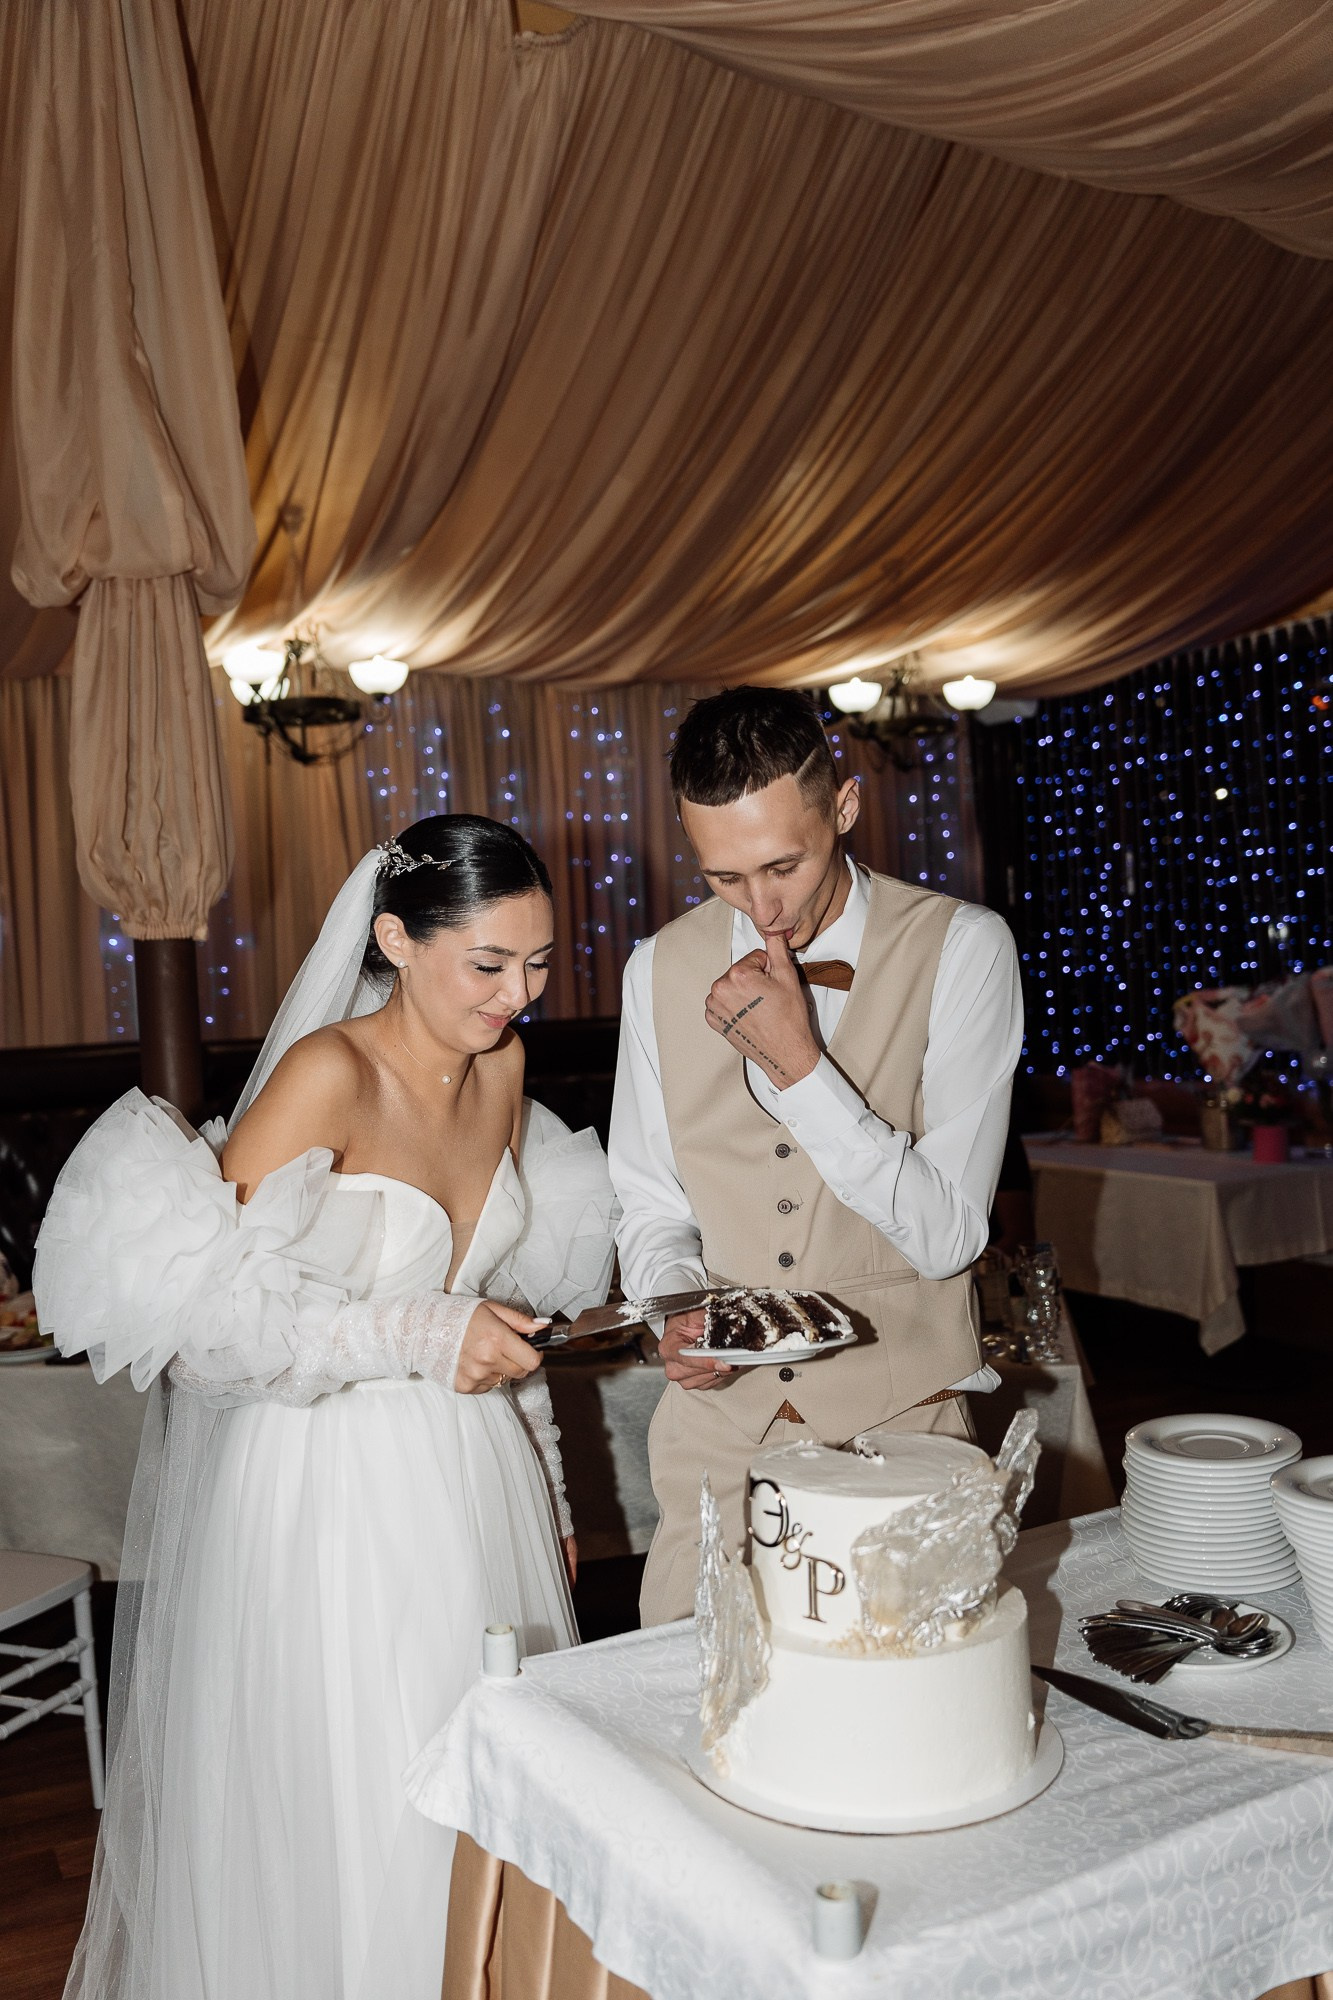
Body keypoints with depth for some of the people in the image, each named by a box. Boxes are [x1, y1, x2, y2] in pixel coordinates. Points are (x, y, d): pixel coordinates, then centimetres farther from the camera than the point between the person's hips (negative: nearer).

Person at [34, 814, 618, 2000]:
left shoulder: (501, 1064, 2)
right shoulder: (328, 1072, -20)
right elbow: (197, 1296, -22)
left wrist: (548, 1489, 16)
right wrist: (419, 1337, -24)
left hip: (472, 1479, 6)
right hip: (329, 1489, -6)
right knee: (352, 1821, 8)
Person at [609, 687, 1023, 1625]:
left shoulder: (962, 949, -12)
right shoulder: (663, 969, -2)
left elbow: (948, 1233, -16)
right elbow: (653, 1207, 7)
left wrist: (799, 1064, -23)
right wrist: (677, 1309, -13)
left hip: (900, 1418, -2)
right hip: (718, 1418, 3)